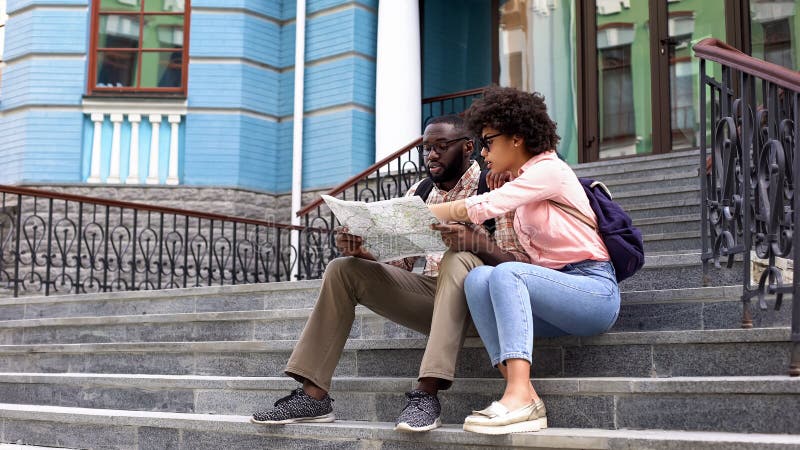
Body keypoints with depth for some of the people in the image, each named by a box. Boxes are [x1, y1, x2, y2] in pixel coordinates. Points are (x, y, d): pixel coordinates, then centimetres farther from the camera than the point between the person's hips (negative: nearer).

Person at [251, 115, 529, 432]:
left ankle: (427, 393, -39)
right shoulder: (418, 194, 12)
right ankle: (313, 395, -13)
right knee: (343, 268, -6)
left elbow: (520, 264, -14)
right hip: (430, 292, 6)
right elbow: (398, 261, 9)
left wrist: (478, 243, -34)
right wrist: (359, 250, -11)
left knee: (458, 259, -37)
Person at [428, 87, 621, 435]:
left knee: (506, 274, -31)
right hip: (557, 291, 7)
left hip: (595, 290, -7)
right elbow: (520, 255, 10)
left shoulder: (549, 169, -8)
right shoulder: (521, 187, 18)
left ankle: (519, 397, -39)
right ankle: (526, 399, -28)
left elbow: (481, 208, -18)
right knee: (478, 278, -18)